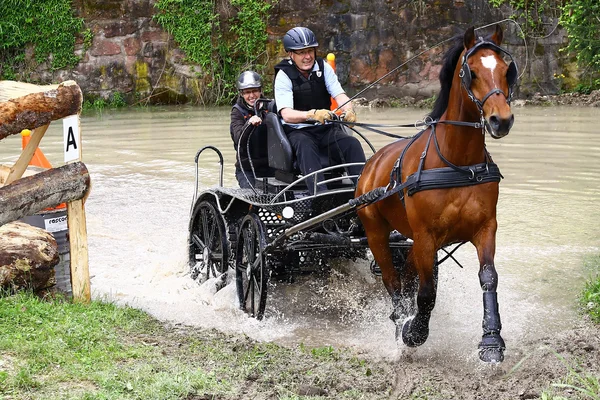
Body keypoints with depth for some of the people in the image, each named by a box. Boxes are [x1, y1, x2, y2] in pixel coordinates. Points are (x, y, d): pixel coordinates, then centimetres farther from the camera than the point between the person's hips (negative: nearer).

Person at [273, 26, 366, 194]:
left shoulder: (323, 67, 5)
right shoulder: (284, 75, -7)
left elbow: (339, 94, -6)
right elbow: (287, 114, -20)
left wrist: (348, 110, -31)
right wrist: (313, 114, -40)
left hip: (326, 129, 4)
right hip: (298, 131, -4)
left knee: (352, 143, -26)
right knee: (306, 147, -37)